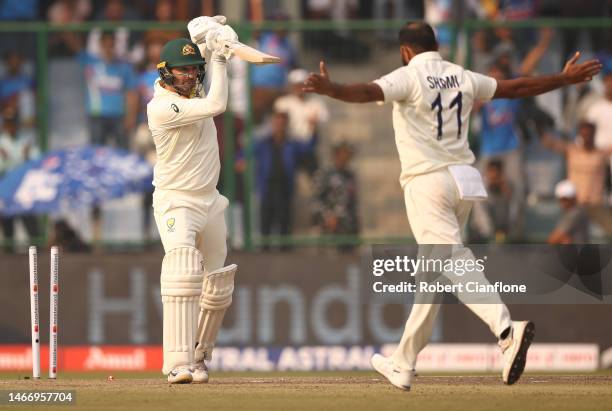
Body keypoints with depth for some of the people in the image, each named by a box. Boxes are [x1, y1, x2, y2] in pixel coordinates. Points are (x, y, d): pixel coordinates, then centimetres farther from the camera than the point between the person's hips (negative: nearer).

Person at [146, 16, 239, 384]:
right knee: (183, 274, -28)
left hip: (209, 201, 8)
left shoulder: (193, 90, 3)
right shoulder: (161, 107, -21)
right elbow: (217, 105, -26)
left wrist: (209, 40, -5)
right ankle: (178, 364, -36)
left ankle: (199, 357, 30)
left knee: (218, 288, 14)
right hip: (176, 202, -8)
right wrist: (216, 55, -18)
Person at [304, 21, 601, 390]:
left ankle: (507, 330, -40)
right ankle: (403, 366, 20)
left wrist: (332, 90, -41)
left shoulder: (409, 77, -6)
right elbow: (516, 88, 19)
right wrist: (566, 79, 32)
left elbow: (369, 92, -25)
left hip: (427, 182, -7)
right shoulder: (464, 78, 12)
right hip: (464, 180, 7)